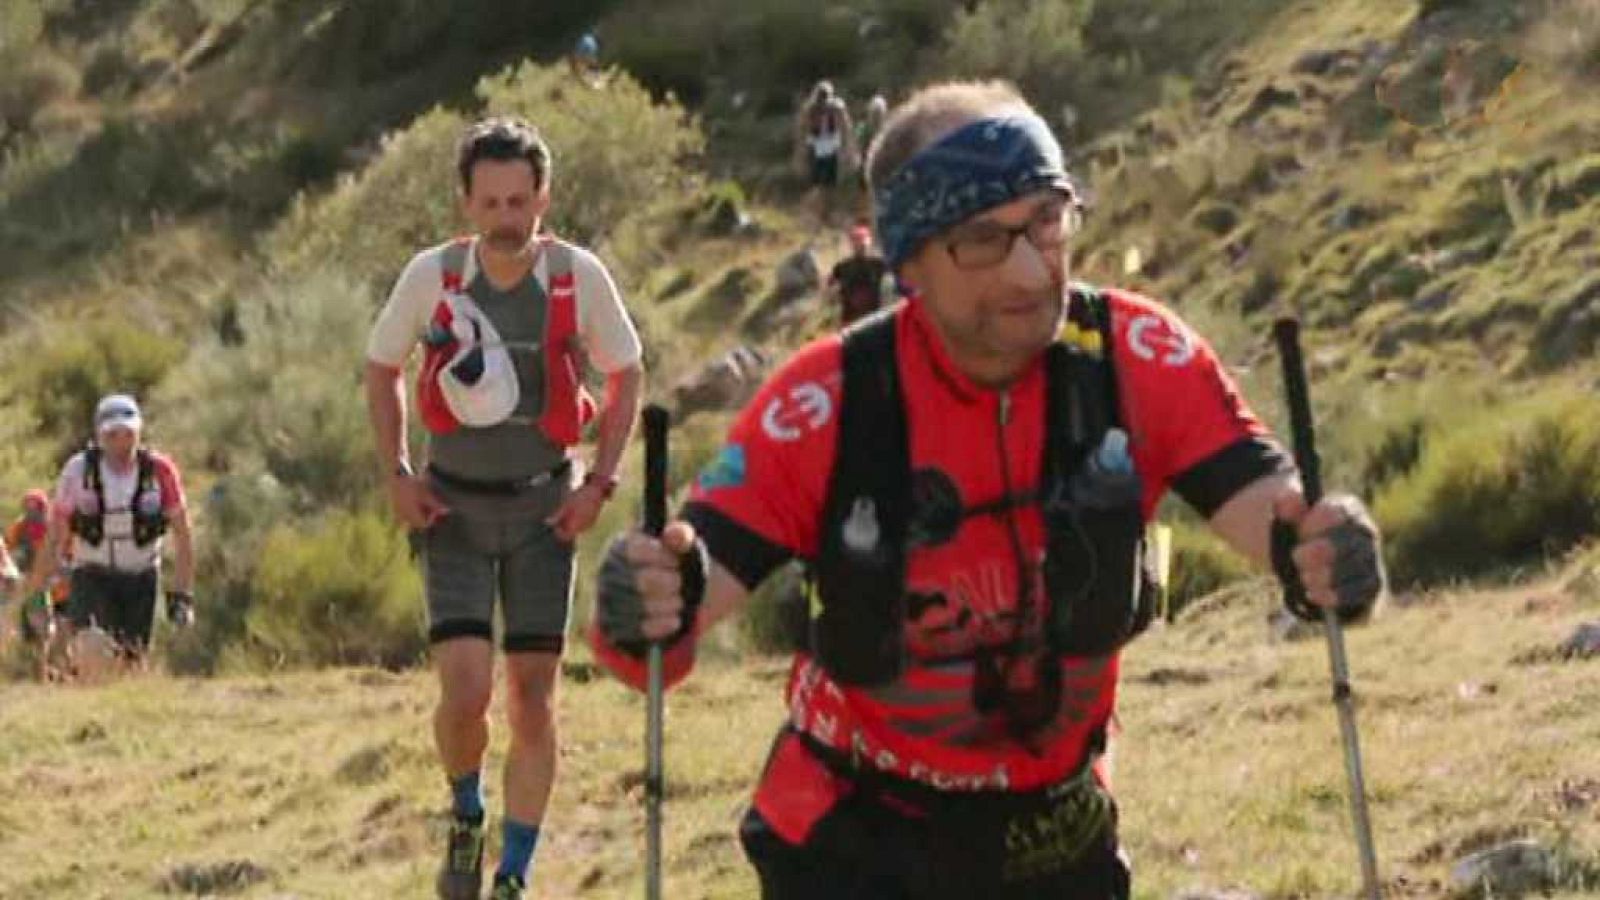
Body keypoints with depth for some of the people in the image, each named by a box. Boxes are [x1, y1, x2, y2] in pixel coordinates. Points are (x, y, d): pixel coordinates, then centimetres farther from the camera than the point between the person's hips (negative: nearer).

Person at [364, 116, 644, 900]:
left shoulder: (579, 276, -9)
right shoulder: (432, 275, -9)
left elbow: (626, 375, 6)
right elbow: (381, 368, 9)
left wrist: (598, 483, -2)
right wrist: (396, 473, 0)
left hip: (543, 507, 1)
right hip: (454, 504, 0)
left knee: (532, 698, 0)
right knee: (466, 689, -14)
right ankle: (465, 818, 16)